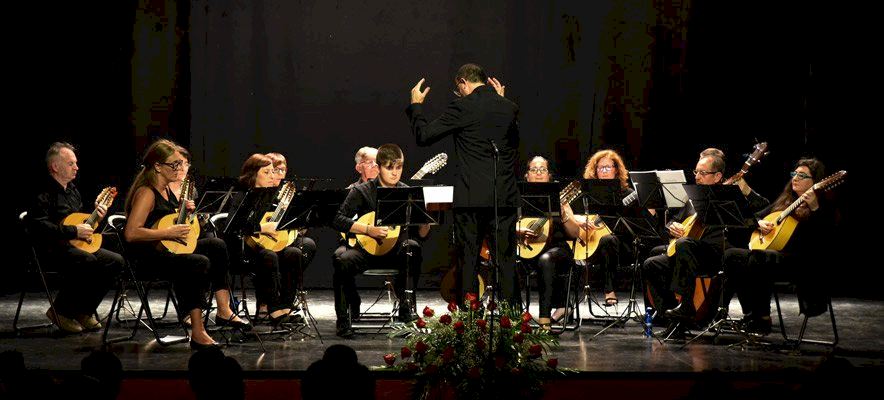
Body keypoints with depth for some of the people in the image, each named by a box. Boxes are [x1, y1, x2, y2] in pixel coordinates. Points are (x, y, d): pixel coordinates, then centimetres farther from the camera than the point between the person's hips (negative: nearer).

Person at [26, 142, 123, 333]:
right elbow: (38, 226, -25)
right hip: (52, 248, -9)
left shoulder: (72, 190, 19)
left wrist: (95, 215, 10)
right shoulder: (43, 193, -11)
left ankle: (83, 311, 0)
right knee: (87, 261, -35)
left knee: (115, 261, -8)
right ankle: (60, 311, -16)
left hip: (77, 245, 9)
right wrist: (74, 231, -24)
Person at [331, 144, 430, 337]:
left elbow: (422, 234, 5)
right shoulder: (362, 191, 0)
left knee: (413, 248, -32)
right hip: (366, 248, -2)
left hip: (395, 251, 2)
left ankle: (405, 305, -16)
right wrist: (369, 229, -21)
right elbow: (338, 220, -10)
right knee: (342, 259, -33)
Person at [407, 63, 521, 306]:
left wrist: (416, 105, 13)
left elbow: (423, 136, -4)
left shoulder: (462, 107, -8)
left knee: (468, 261, 4)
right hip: (505, 198, 4)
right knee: (506, 260, 8)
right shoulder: (509, 108, 7)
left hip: (471, 198, -4)